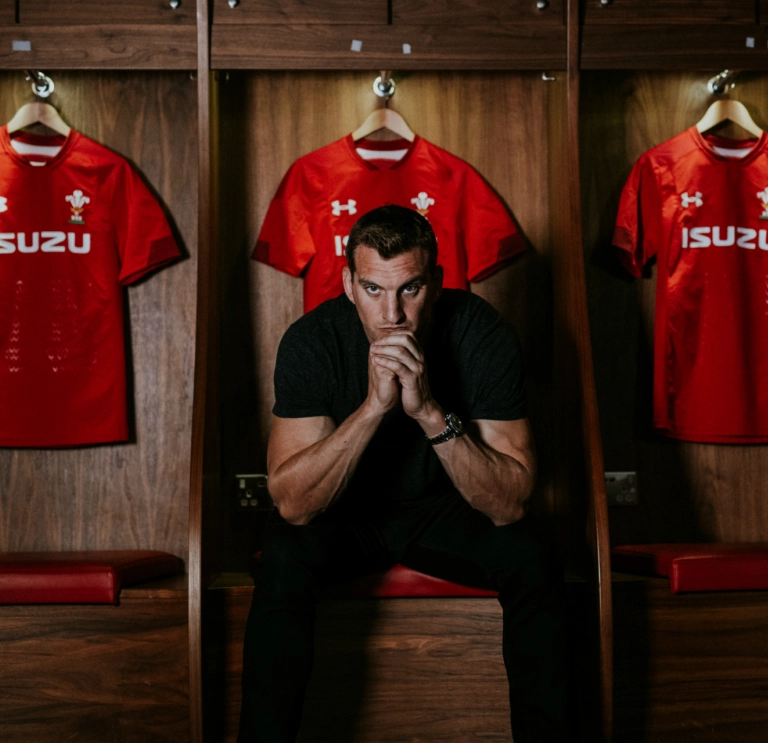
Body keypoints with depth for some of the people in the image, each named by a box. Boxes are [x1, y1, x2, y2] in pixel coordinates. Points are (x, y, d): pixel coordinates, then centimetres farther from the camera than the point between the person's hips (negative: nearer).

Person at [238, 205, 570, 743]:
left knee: (531, 558, -26)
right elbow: (293, 504, -28)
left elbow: (509, 505, -25)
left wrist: (431, 412, -38)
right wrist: (374, 405, -39)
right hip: (342, 513, -1)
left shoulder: (484, 336, -22)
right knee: (284, 558, -31)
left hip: (442, 507, 1)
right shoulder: (312, 341, -23)